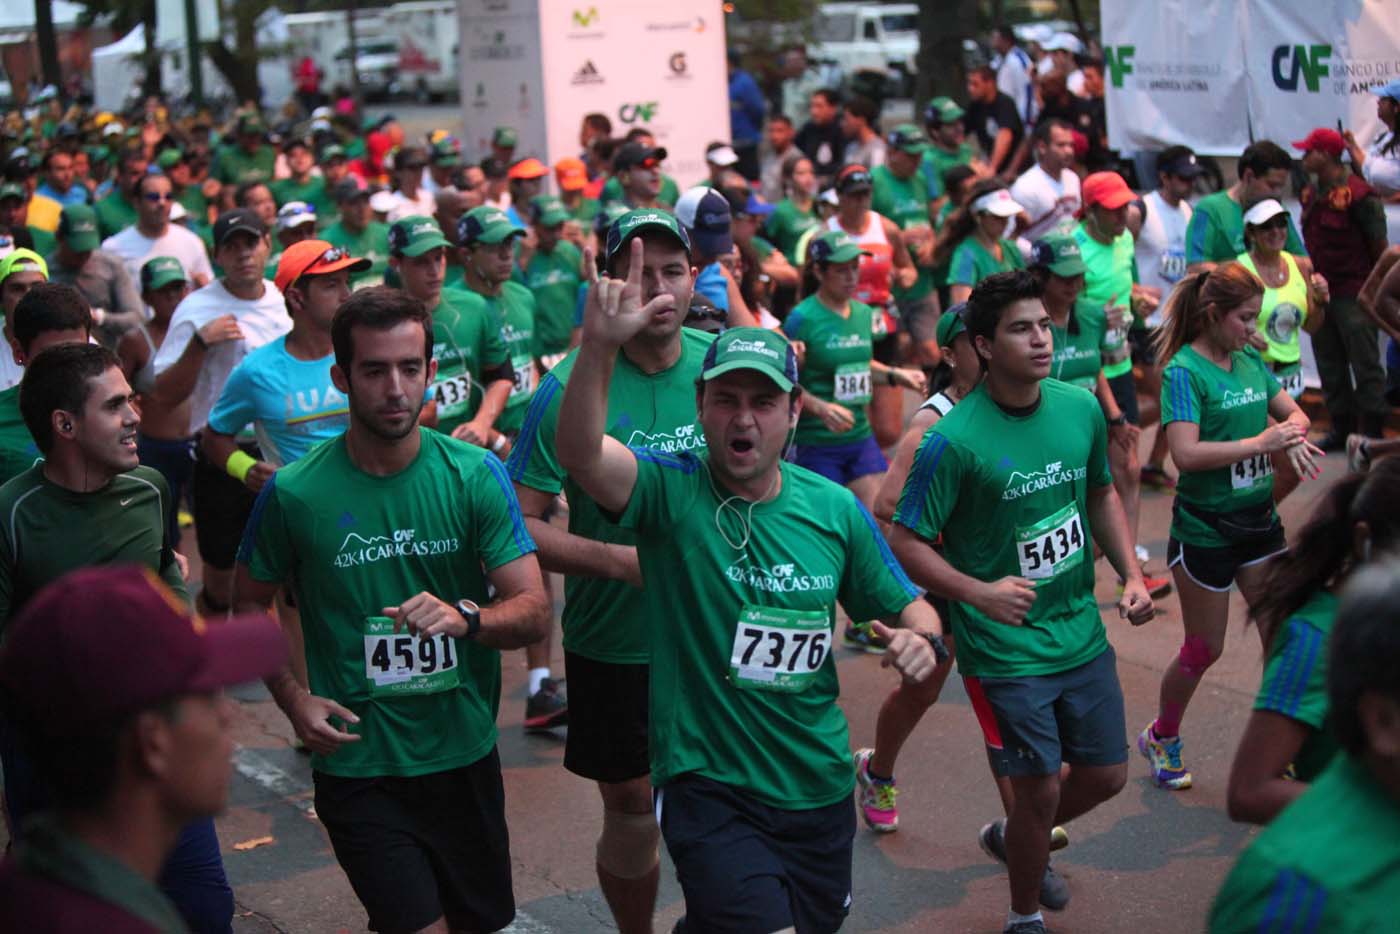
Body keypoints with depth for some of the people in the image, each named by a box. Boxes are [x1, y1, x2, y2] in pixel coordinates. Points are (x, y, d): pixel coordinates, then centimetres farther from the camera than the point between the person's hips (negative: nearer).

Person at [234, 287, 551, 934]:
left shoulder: (476, 475, -7)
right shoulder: (294, 493, -9)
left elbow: (534, 611, -8)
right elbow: (251, 602, 7)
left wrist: (466, 616, -28)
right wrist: (293, 698, -6)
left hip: (465, 755, 3)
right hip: (358, 765, -3)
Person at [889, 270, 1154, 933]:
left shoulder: (1081, 409, -2)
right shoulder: (954, 441, -20)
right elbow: (905, 543, -16)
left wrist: (1131, 573, 3)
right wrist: (980, 593, -29)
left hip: (1082, 635, 6)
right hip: (1005, 651, -6)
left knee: (1106, 775, 15)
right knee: (1040, 790, -1)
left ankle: (1011, 839, 44)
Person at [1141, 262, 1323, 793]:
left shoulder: (1250, 359, 4)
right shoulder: (1184, 371, -17)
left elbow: (1294, 412, 10)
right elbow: (1185, 453, -26)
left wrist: (1292, 433, -13)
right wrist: (1258, 443, -26)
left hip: (1258, 520, 6)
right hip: (1204, 528, -6)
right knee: (1204, 649, 8)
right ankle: (1160, 738, 32)